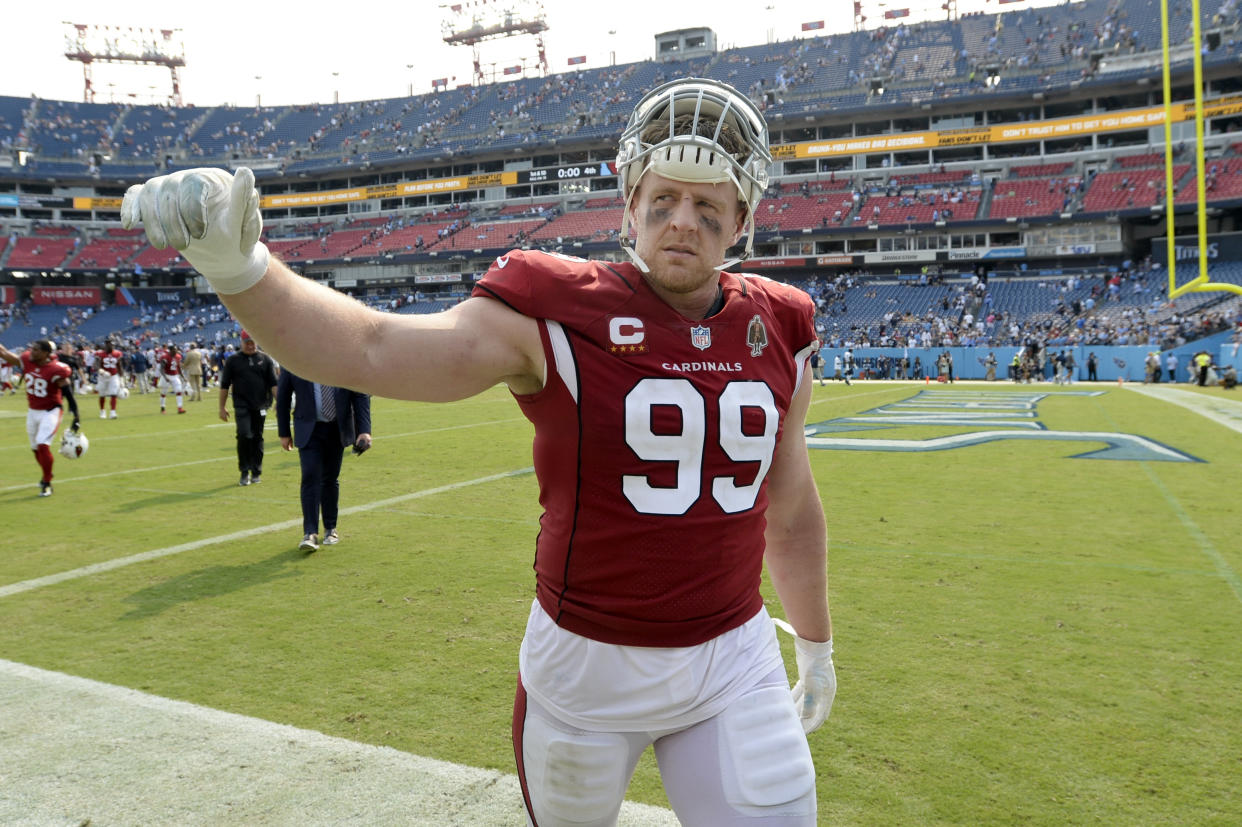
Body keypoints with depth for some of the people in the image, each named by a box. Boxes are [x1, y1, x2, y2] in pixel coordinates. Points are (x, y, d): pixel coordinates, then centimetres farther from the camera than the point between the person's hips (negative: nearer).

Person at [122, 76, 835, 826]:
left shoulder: (777, 334, 0)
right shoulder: (557, 316, -13)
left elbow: (792, 507, 11)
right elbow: (371, 351, -24)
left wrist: (817, 644, 19)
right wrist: (236, 265, -41)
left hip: (734, 662, 3)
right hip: (587, 660, -2)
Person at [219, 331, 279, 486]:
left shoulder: (265, 359, 8)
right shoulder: (233, 360, 6)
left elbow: (273, 384, 5)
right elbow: (224, 385, 7)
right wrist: (222, 408, 4)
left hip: (260, 406, 1)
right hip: (242, 406, -1)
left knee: (257, 438, 6)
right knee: (244, 435, -14)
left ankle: (256, 473, 16)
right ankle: (244, 473, -4)